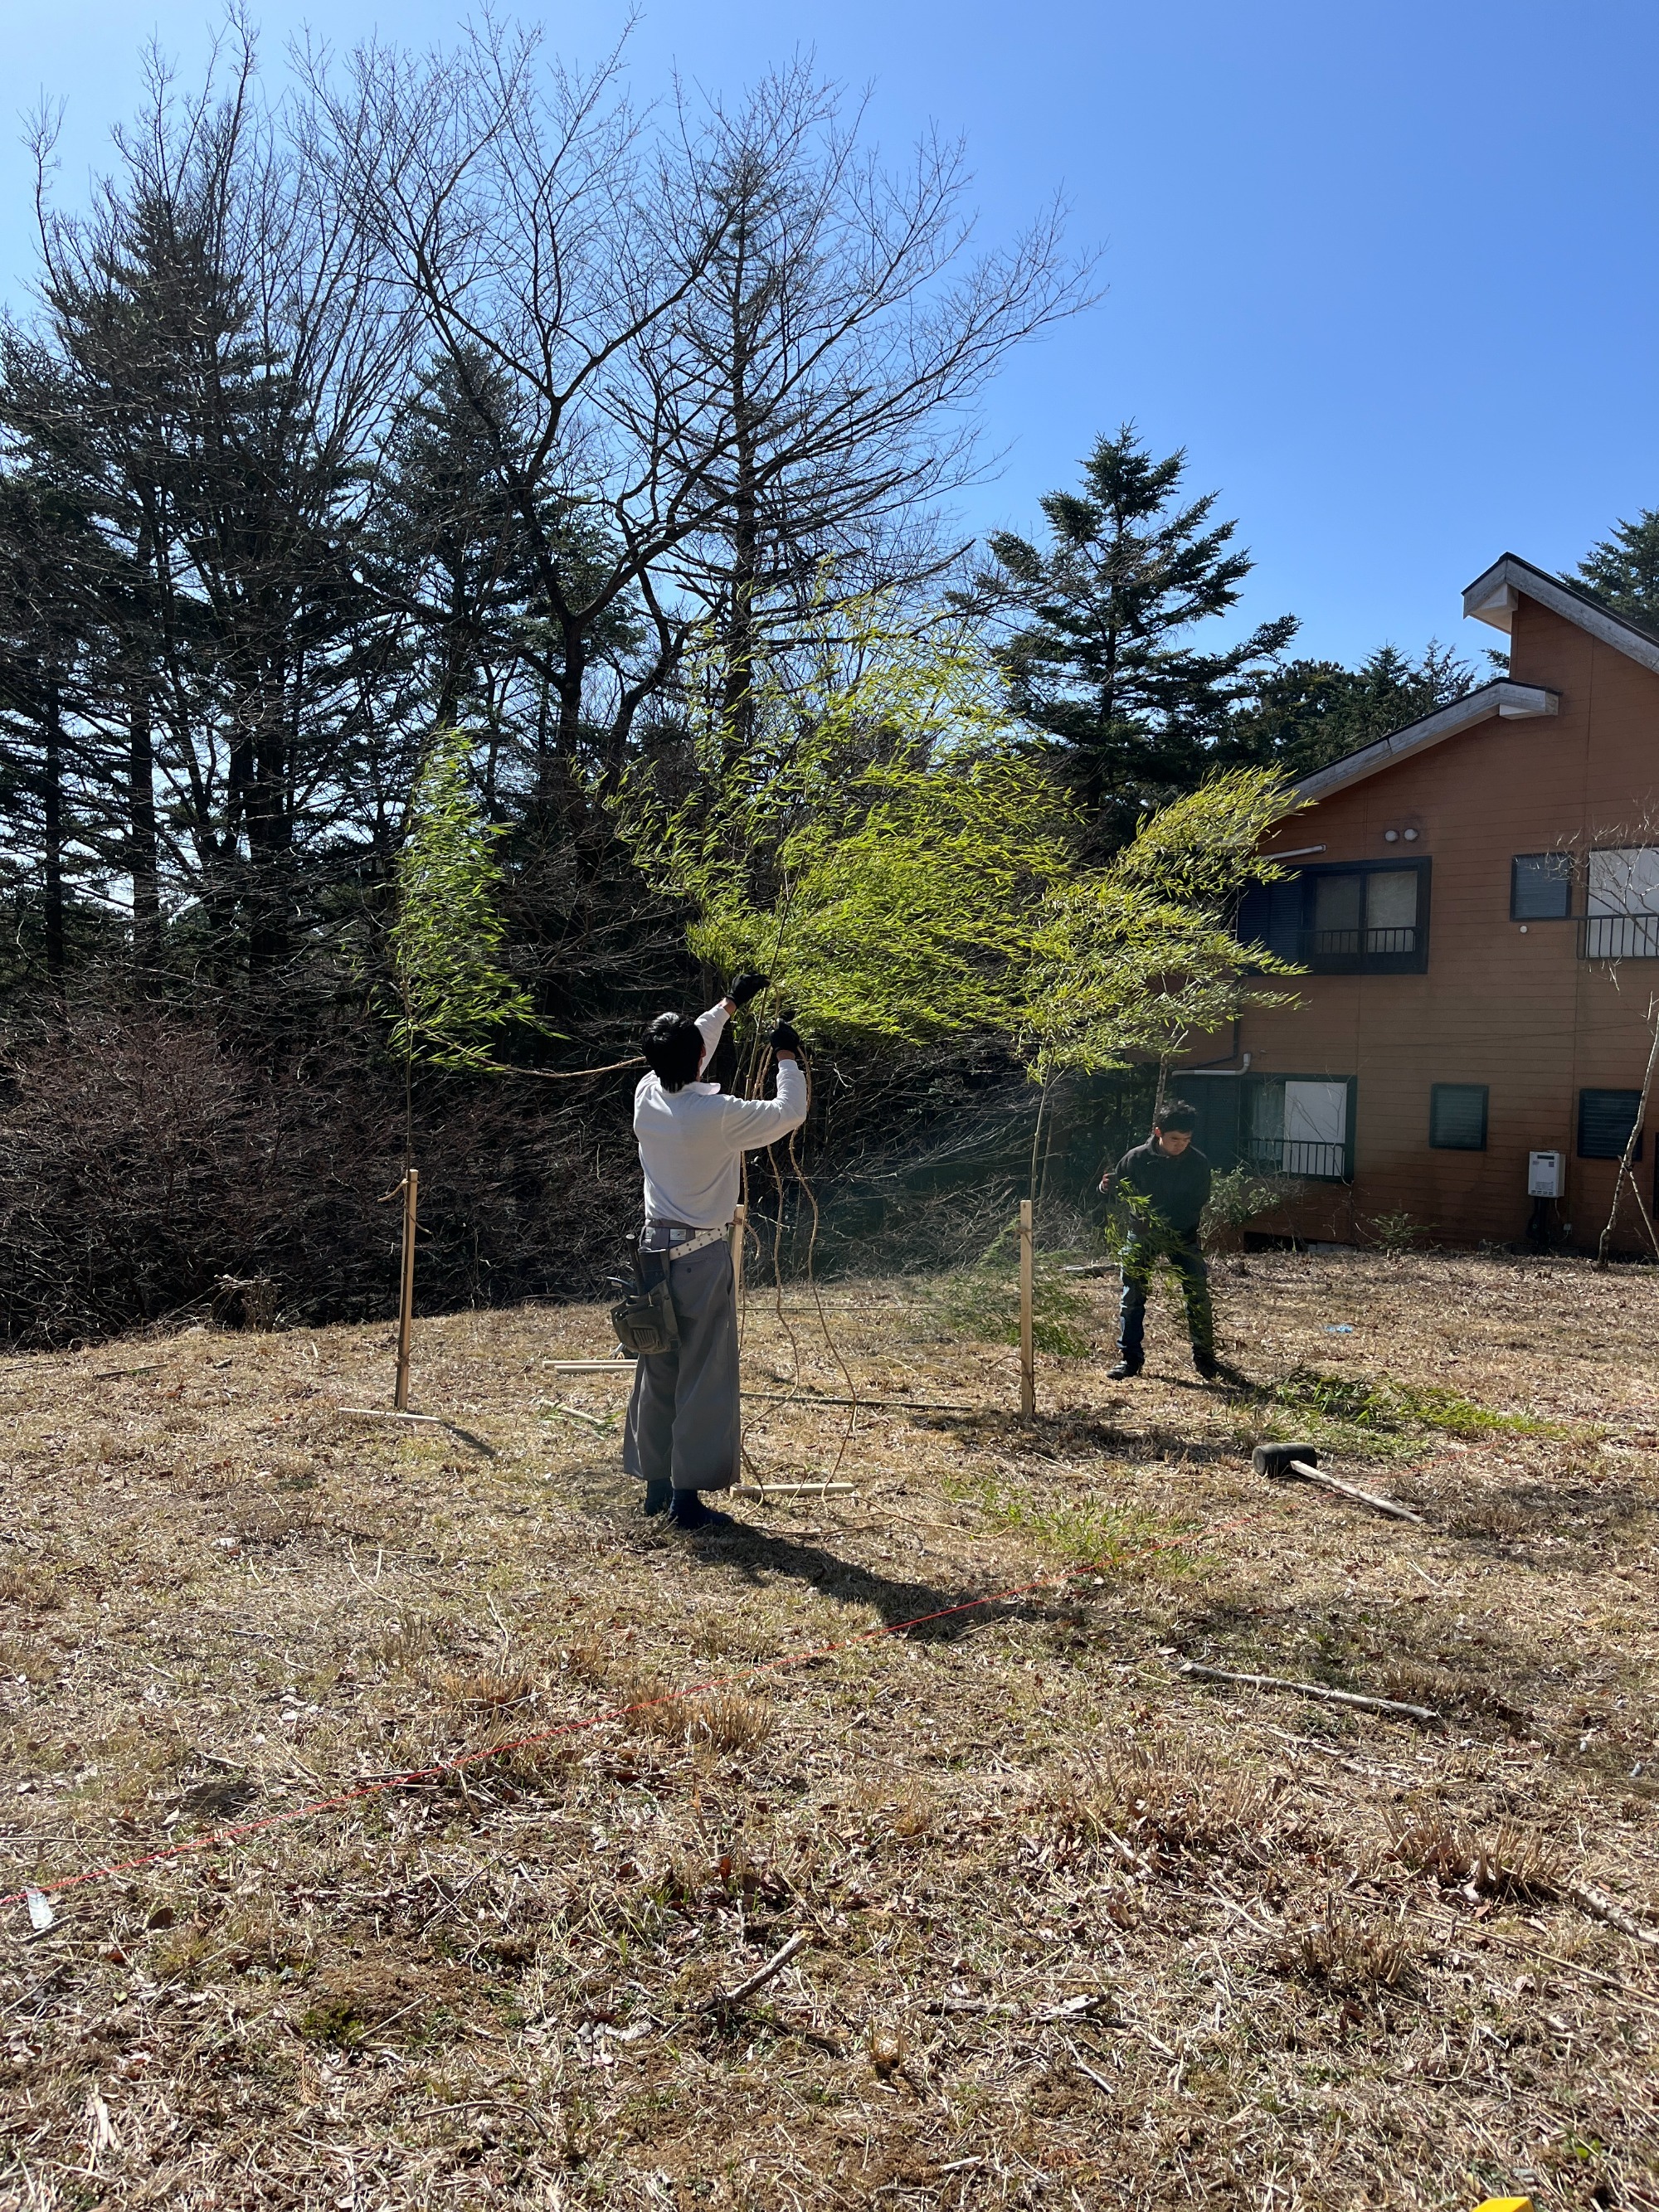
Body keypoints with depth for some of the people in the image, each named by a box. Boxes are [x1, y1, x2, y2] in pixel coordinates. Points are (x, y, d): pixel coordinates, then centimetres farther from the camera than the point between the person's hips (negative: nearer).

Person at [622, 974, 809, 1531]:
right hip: (702, 1255, -7)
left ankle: (656, 1485, 24)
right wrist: (788, 1057, 8)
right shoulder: (718, 1114, -20)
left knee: (657, 1371, 14)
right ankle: (687, 1498, 4)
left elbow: (681, 1058, 19)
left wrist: (728, 1005, 25)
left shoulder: (647, 1095, -2)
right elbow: (790, 1113, -8)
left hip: (655, 1248, 7)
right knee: (704, 1378, 1)